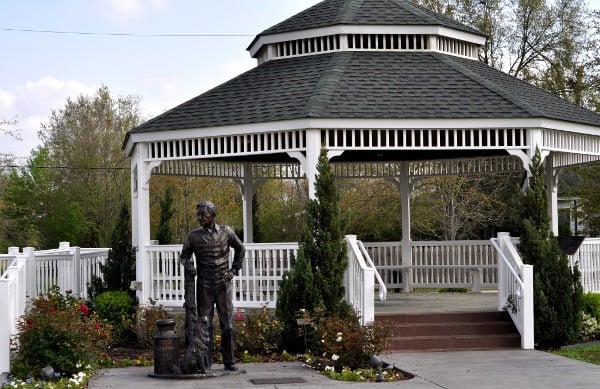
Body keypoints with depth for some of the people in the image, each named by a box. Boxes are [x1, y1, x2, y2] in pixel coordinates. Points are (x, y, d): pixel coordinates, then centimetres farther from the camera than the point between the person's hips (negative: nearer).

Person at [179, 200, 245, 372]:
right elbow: (183, 256, 8)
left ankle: (230, 362, 8)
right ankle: (205, 363, 4)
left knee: (227, 324, 1)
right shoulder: (193, 236, 1)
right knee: (204, 324, 0)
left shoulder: (226, 232, 3)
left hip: (223, 284, 0)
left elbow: (240, 249, 16)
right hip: (204, 286, 0)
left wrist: (234, 270, 7)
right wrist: (187, 263, -15)